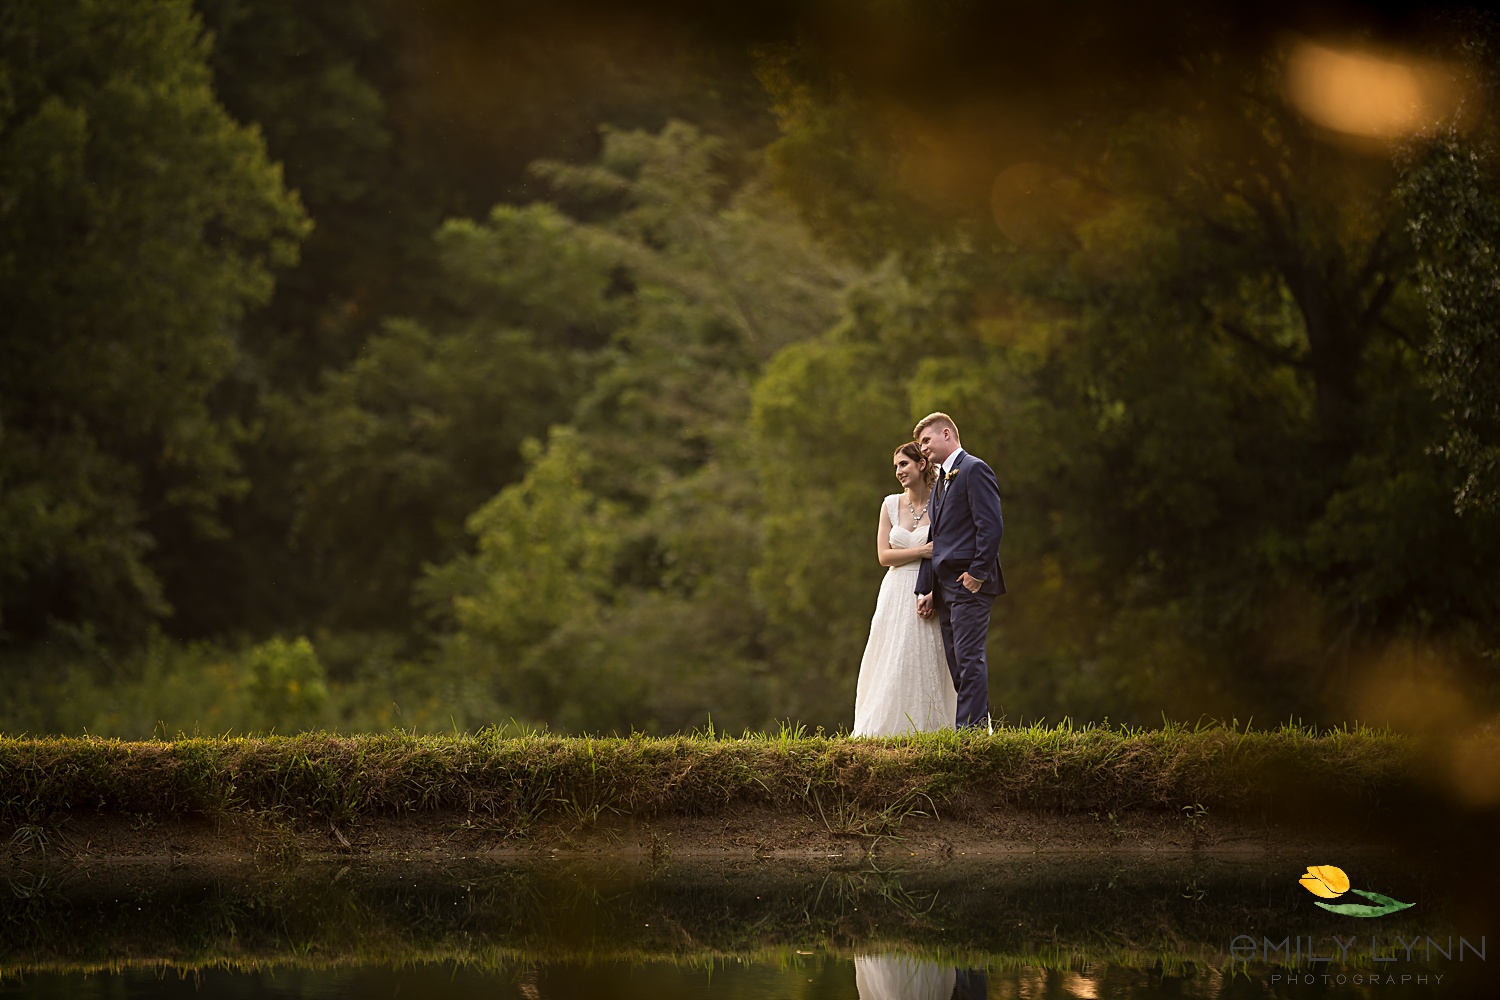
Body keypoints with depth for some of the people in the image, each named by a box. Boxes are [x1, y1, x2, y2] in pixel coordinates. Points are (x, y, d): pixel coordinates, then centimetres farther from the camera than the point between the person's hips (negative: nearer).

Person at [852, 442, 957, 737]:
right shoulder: (891, 504, 8)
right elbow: (884, 555, 3)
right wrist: (922, 552, -12)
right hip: (897, 594, 3)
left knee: (926, 665, -5)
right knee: (893, 665, 0)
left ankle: (925, 731, -1)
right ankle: (887, 731, 2)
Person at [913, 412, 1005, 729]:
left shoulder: (974, 469, -5)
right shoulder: (940, 481, 24)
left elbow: (991, 525, -15)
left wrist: (977, 573, -18)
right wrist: (926, 590, 15)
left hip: (969, 584, -10)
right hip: (945, 587, 10)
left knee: (969, 656, -12)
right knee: (956, 660, 7)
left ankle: (970, 725, -14)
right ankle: (979, 721, 9)